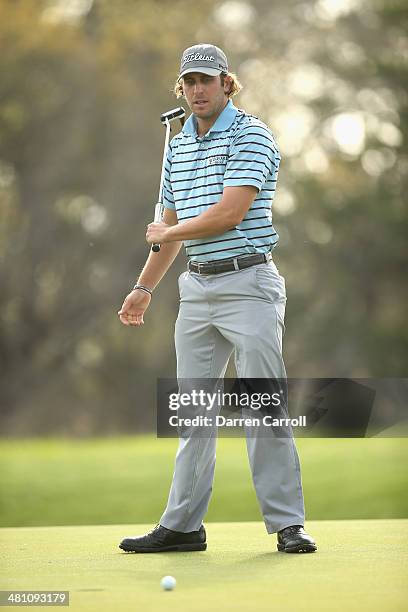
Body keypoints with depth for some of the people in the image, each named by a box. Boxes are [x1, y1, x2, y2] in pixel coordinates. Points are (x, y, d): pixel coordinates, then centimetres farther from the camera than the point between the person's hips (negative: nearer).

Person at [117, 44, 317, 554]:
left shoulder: (251, 136, -7)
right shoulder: (177, 148, 16)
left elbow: (230, 212, -16)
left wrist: (167, 233, -3)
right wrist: (144, 288, 21)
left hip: (248, 285, -7)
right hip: (197, 287, 7)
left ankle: (287, 523, -2)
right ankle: (182, 525, 12)